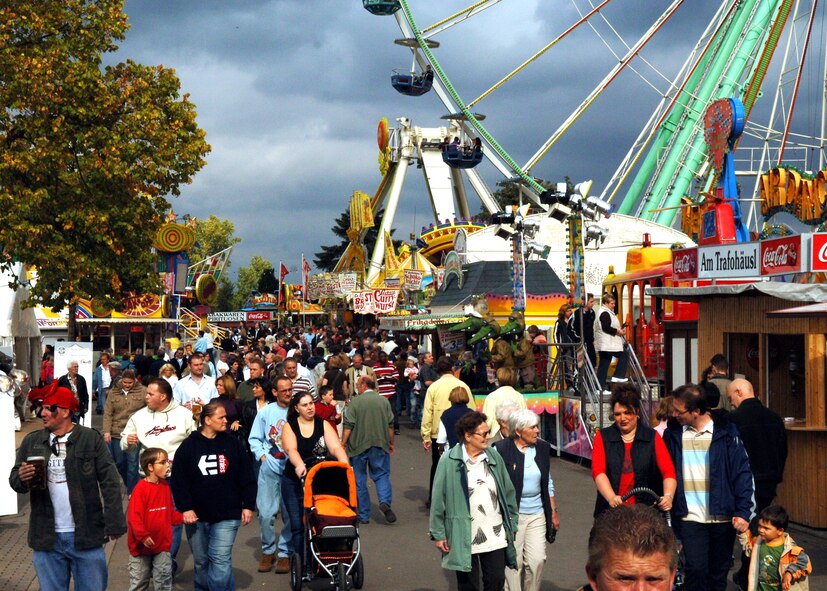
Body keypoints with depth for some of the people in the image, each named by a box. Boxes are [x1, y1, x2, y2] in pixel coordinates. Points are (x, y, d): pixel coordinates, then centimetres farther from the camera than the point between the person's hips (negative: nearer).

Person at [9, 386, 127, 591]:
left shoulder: (91, 438, -4)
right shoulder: (32, 442, 6)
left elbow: (109, 481, -6)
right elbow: (14, 480, 7)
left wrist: (113, 523, -13)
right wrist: (21, 478, -18)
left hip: (86, 535, -3)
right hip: (47, 537, 3)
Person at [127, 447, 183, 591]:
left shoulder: (165, 486, 3)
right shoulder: (141, 488, -19)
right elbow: (134, 516, -21)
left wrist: (182, 517, -5)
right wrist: (143, 536, -30)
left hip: (163, 544, 5)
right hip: (142, 546, -5)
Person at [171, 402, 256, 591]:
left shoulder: (233, 444, 3)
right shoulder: (189, 446, -1)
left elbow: (247, 478, 4)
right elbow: (179, 481, -2)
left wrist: (248, 506, 0)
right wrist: (185, 508, -10)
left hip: (227, 516, -1)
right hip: (197, 516, 1)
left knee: (220, 561, -10)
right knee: (201, 562, 12)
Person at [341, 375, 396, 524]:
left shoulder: (355, 402, -7)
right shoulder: (384, 401, 3)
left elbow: (348, 426, -10)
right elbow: (390, 425, 7)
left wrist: (343, 444, -2)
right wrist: (391, 443, 18)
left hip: (359, 445, -2)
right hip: (380, 445, 2)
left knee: (359, 480, 7)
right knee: (382, 475, 10)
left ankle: (363, 515, 11)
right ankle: (385, 501, -17)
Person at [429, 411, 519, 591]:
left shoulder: (494, 457, 1)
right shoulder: (449, 461, -10)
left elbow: (508, 493, 9)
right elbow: (438, 500, -6)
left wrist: (512, 525, 10)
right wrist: (438, 534, -6)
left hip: (495, 535, 3)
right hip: (464, 537, -3)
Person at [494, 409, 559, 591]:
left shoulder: (542, 448, 6)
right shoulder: (501, 450, -10)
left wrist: (553, 511, 16)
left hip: (537, 514, 4)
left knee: (537, 560, 0)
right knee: (513, 562, -1)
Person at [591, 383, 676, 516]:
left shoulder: (652, 437, 5)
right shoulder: (603, 437, 5)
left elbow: (668, 471, -6)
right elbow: (598, 471, -9)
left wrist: (668, 496, -25)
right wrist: (611, 498, -26)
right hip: (610, 511, 0)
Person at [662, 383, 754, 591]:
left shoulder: (725, 432, -4)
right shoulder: (673, 433, 1)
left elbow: (742, 472, -4)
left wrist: (743, 511, -11)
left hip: (722, 517, 0)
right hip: (689, 517, 0)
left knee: (719, 573, 10)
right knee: (695, 570, -8)